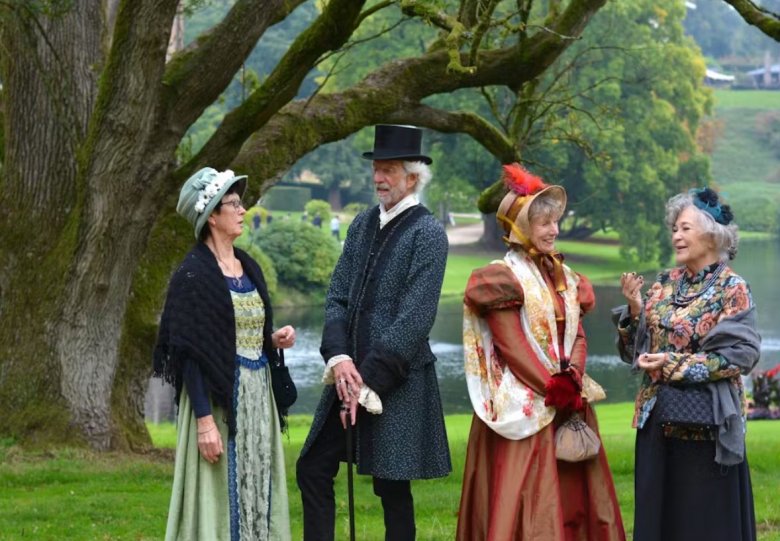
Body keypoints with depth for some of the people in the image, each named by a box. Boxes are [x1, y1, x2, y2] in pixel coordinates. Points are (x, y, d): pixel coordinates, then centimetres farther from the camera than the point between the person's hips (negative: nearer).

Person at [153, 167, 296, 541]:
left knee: (254, 495, 8)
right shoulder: (193, 274, -12)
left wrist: (275, 340, -1)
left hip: (257, 397, 8)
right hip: (219, 398, -8)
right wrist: (204, 420, -21)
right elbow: (188, 353, -15)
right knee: (218, 499, -5)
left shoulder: (249, 268, 12)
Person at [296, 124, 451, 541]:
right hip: (350, 372, 7)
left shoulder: (427, 233, -10)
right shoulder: (363, 224, 11)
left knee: (391, 487, 1)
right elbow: (337, 296, 9)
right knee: (312, 470, 6)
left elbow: (415, 318, -15)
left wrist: (369, 381, -17)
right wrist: (338, 357, -8)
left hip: (397, 381, -7)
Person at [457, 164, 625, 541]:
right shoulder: (503, 278, -8)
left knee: (574, 501, 7)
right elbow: (513, 347, -13)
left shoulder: (563, 277, 14)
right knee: (528, 507, -8)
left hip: (569, 405, 7)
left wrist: (572, 381, -10)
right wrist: (554, 390, -16)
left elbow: (577, 336, 9)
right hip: (524, 411, -7)